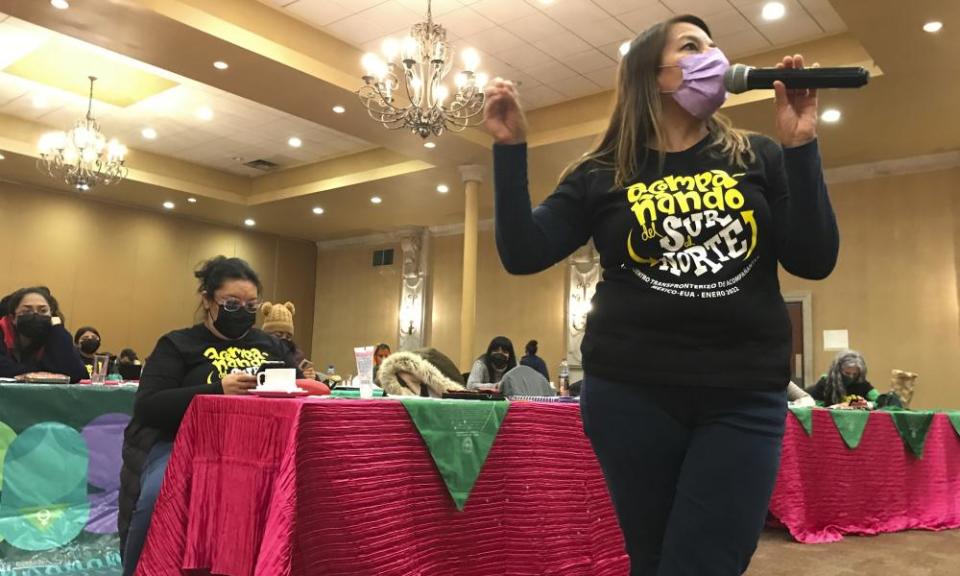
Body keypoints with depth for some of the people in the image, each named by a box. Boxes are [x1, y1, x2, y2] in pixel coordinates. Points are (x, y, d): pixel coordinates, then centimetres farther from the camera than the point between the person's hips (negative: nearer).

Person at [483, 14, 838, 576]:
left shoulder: (758, 158, 8)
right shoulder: (603, 175, 5)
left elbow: (814, 261, 0)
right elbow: (523, 254, -2)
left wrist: (800, 145, -6)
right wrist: (512, 146, -7)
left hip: (744, 397, 1)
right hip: (631, 393, 0)